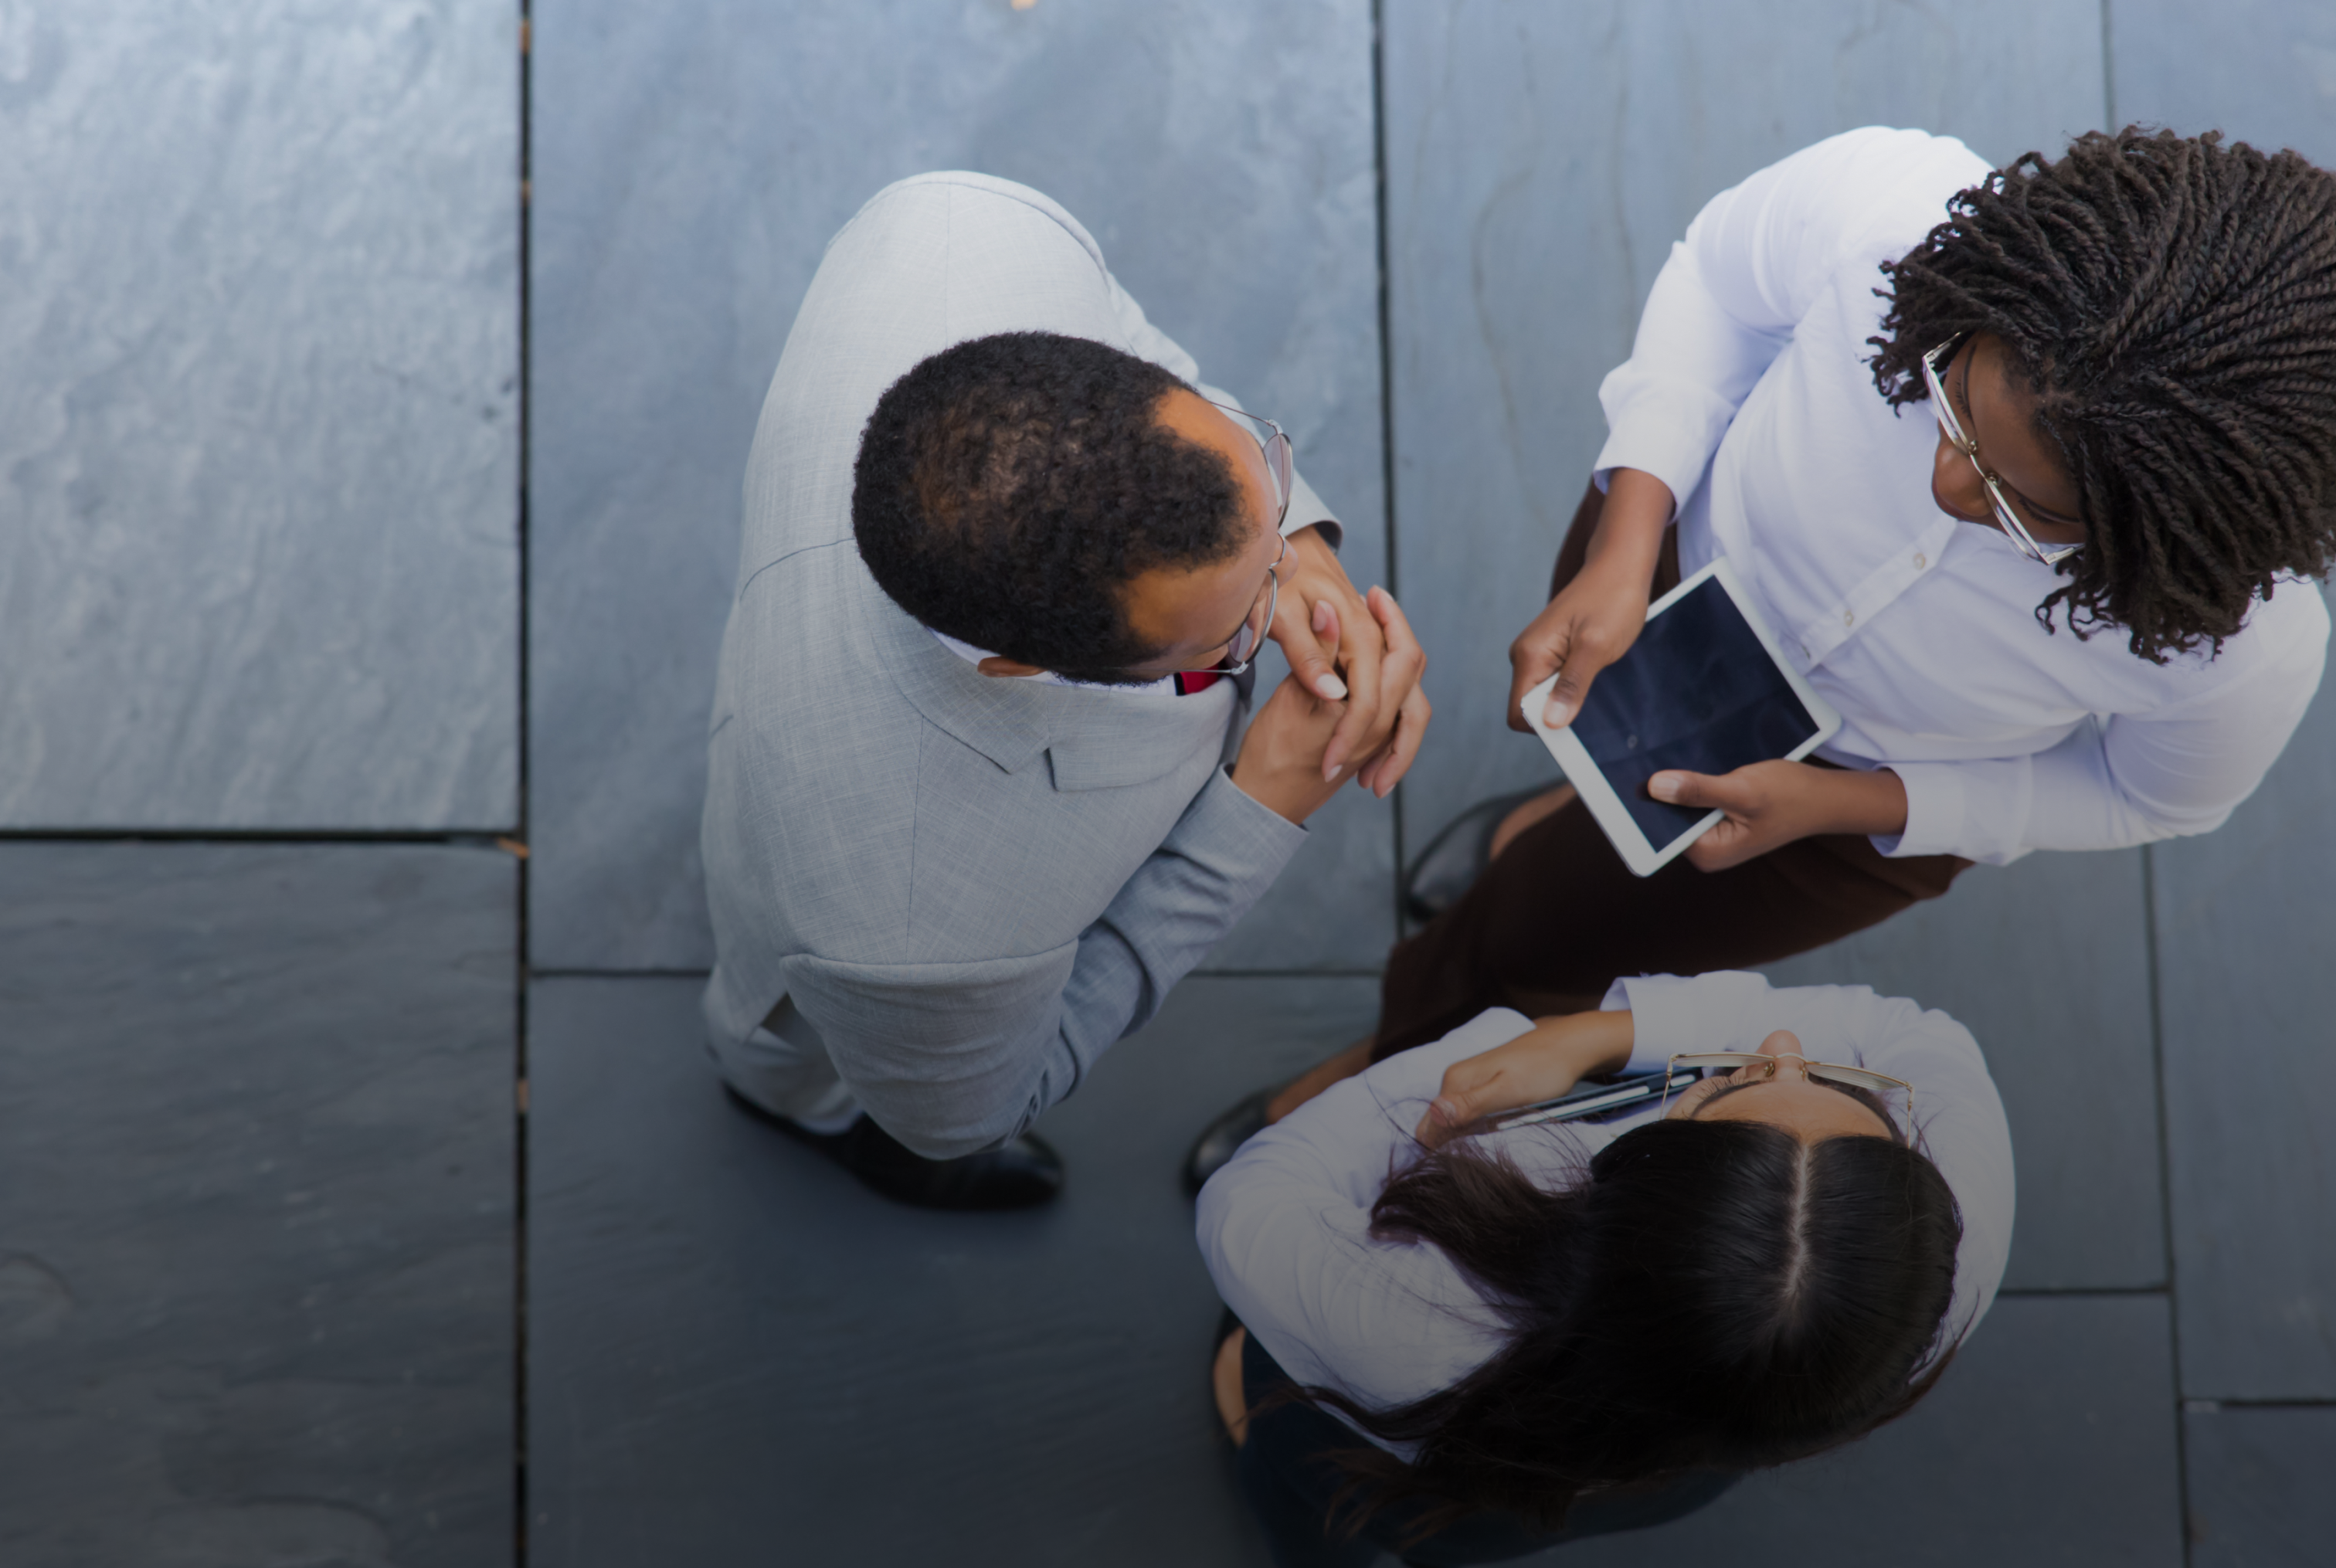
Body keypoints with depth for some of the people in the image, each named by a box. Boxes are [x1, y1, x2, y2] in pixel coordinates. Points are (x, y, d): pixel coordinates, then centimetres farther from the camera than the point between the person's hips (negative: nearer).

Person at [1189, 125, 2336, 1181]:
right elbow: (1718, 279, -18)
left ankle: (1393, 1069, 57)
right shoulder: (1884, 204, -43)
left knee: (1546, 940, 21)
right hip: (1680, 542, 1)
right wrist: (1621, 551, -29)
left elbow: (2154, 795, -17)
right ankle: (1572, 817, 76)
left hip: (1863, 785, -1)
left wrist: (1835, 806, -25)